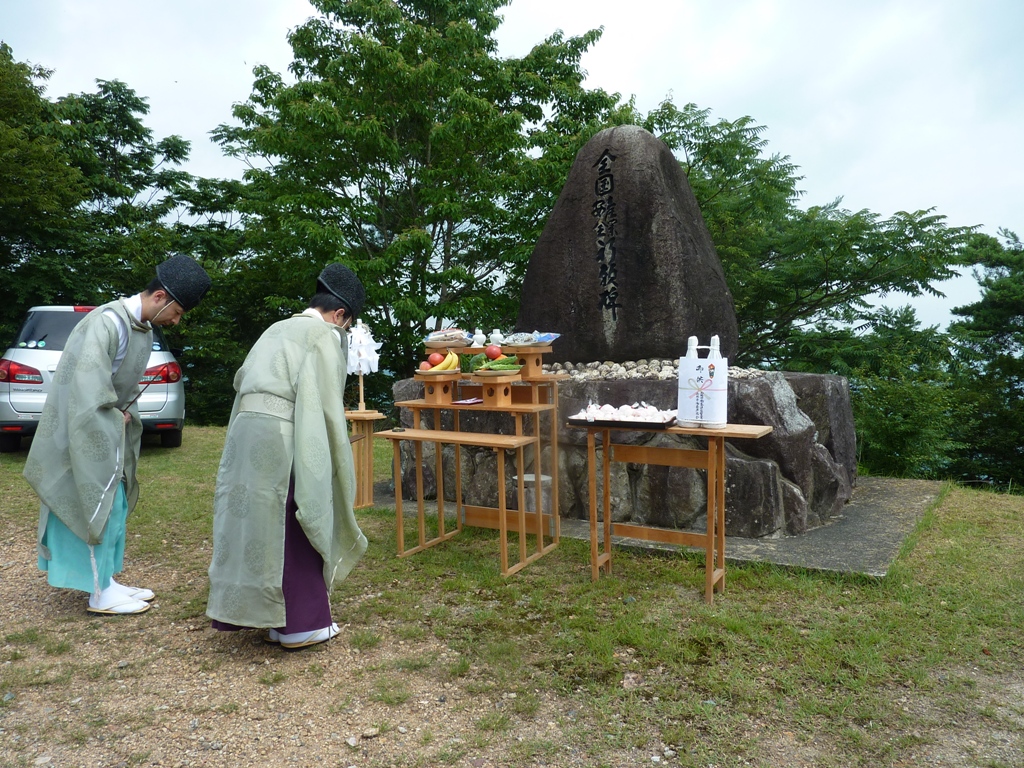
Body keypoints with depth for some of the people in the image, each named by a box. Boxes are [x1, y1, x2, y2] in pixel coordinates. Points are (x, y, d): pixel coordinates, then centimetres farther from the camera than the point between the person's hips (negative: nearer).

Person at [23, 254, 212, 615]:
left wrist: (123, 414, 0)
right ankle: (100, 593, 10)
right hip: (88, 429, -9)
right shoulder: (108, 321, -24)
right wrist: (118, 418, -18)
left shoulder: (144, 329, 5)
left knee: (114, 503, 13)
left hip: (111, 426, 9)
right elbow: (89, 383, -30)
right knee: (97, 504, -1)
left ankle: (106, 580, 24)